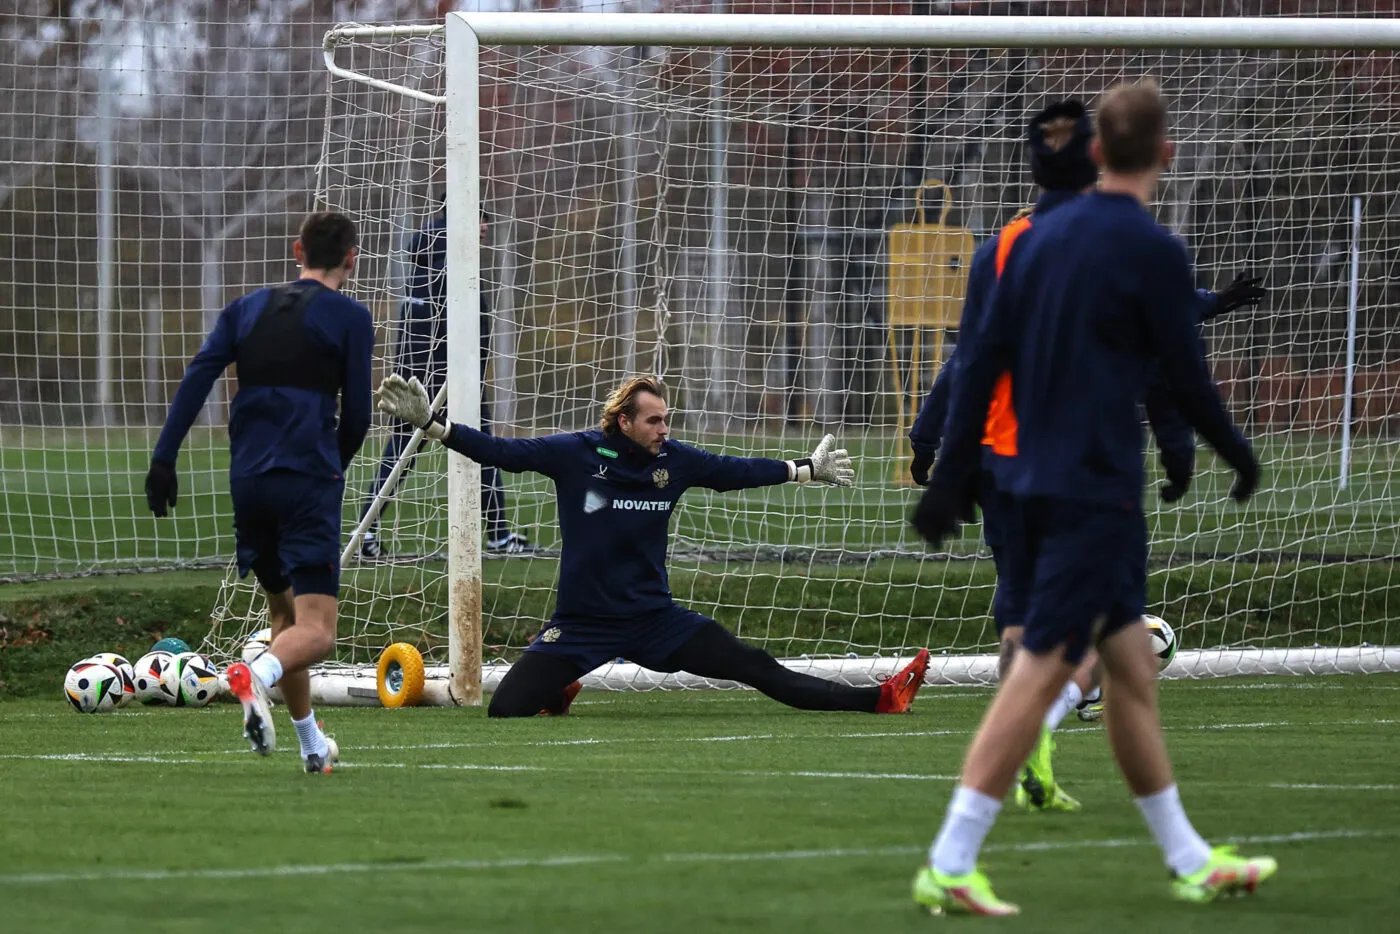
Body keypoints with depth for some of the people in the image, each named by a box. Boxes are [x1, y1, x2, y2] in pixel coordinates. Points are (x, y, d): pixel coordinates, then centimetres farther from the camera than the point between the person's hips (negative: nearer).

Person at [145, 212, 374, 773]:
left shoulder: (248, 308, 14)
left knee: (283, 613, 23)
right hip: (310, 480, -5)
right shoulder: (349, 317, 2)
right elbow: (357, 414, -1)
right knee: (316, 632, -10)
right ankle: (256, 675, -42)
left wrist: (164, 458, -3)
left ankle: (312, 745, 28)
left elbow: (197, 376, 2)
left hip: (248, 479, 5)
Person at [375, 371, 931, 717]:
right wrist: (430, 423, -23)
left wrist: (808, 470, 22)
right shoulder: (575, 455, -12)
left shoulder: (675, 461, -1)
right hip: (581, 623, -2)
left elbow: (736, 472, 15)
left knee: (757, 670, -6)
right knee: (505, 711, -15)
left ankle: (876, 700, -8)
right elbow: (500, 451, -13)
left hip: (653, 618, 2)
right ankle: (558, 694, 21)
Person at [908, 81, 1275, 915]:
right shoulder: (1152, 251, -12)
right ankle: (950, 865, -14)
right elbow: (1187, 378, -8)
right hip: (1097, 489, -8)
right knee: (1041, 670, -9)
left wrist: (952, 477, 12)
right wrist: (1240, 455, 9)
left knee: (1132, 660, 14)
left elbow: (984, 362, 9)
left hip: (1039, 483, 8)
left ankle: (1188, 860, 22)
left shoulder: (1043, 237, 9)